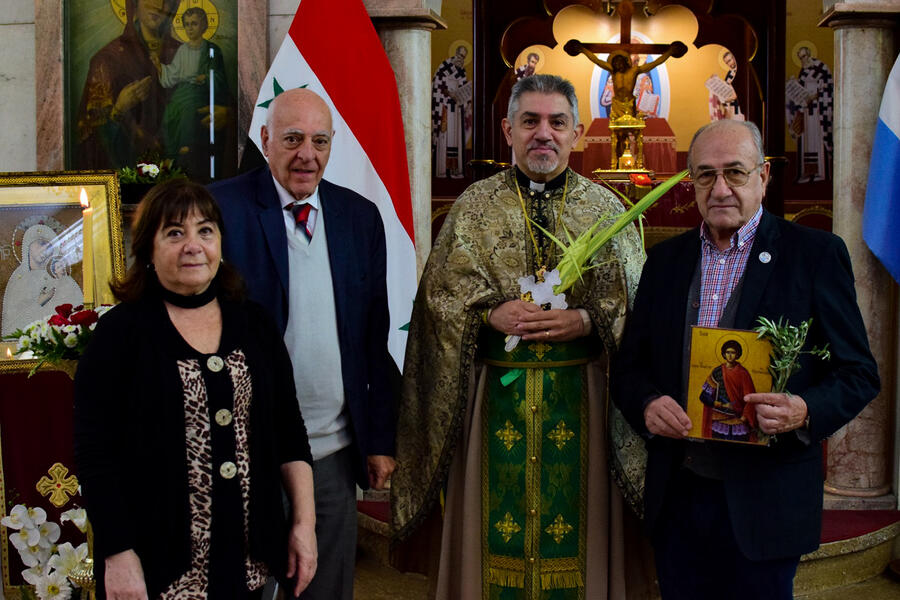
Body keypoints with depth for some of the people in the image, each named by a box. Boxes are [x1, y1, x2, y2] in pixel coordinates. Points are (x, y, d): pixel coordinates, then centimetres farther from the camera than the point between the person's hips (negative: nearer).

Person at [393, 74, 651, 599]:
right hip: (494, 394, 0)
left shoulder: (608, 210, 6)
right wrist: (491, 315, -14)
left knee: (576, 522, 5)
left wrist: (587, 320, -14)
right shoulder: (474, 209, 6)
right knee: (496, 531, 6)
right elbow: (441, 295, 2)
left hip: (581, 395, 0)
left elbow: (636, 304, 3)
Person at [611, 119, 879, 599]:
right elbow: (628, 366, 10)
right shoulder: (665, 259, 9)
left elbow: (858, 373, -4)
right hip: (676, 498, 4)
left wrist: (804, 411, -23)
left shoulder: (816, 254, -4)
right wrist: (648, 404, -12)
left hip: (764, 502, -3)